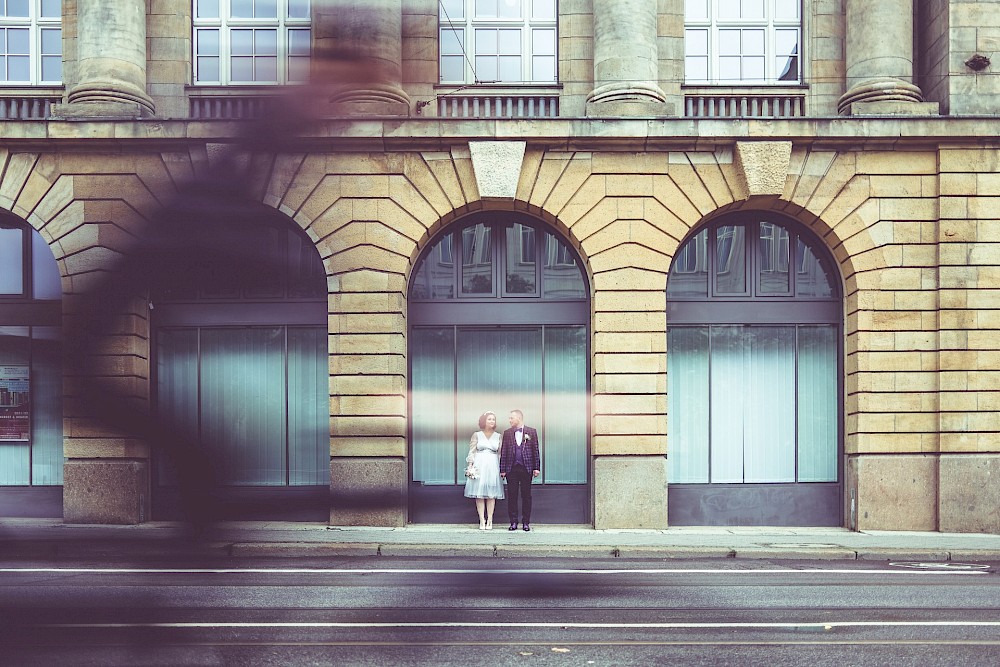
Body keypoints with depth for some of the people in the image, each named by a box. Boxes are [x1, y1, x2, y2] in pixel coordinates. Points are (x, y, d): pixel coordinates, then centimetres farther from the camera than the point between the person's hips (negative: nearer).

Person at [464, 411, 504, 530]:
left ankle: (489, 521, 4)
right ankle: (482, 521, 0)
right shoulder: (476, 435, 6)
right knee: (479, 494, -3)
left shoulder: (498, 436, 10)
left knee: (491, 494, 0)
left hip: (493, 466, 1)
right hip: (479, 466, -1)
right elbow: (471, 452, 5)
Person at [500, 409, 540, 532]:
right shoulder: (507, 433, 9)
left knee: (526, 496, 3)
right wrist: (502, 469, 2)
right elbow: (503, 452, 7)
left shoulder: (531, 432, 5)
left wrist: (536, 468, -2)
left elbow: (535, 451, 3)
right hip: (511, 469, 1)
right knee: (512, 496, 2)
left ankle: (526, 522, 9)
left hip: (526, 468, -1)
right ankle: (513, 522, 8)